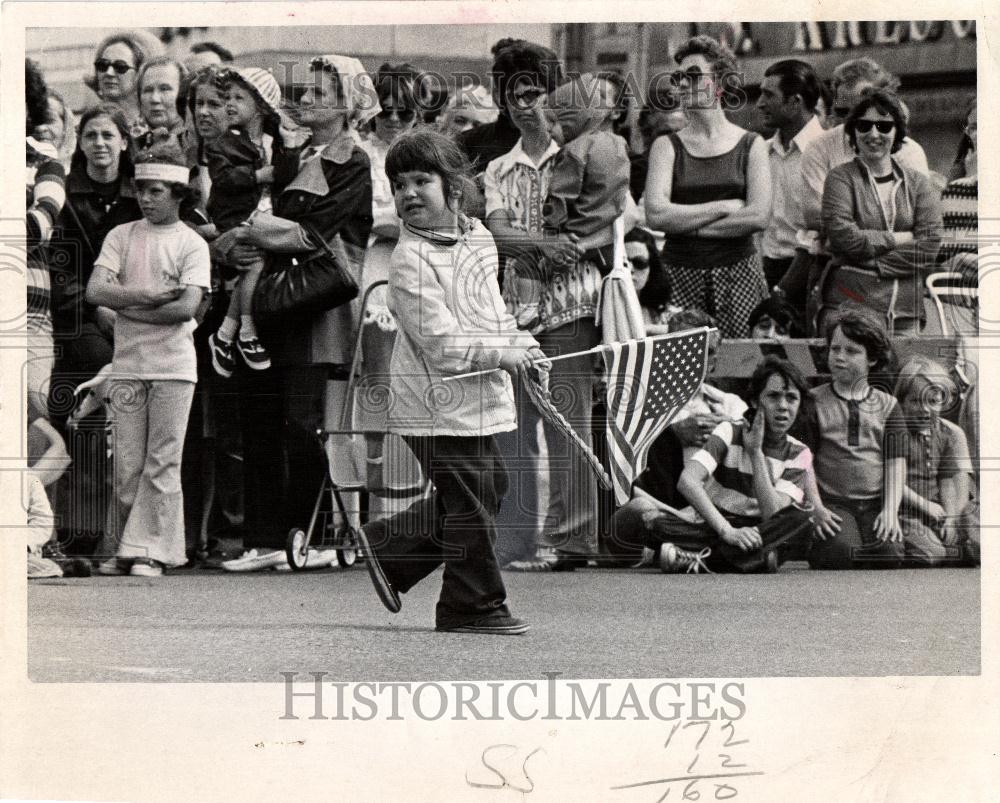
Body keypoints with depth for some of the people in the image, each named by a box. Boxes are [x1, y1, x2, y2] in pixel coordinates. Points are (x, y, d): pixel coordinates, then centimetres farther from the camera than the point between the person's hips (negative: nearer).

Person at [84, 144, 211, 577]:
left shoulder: (192, 244, 1)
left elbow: (187, 306, -11)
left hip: (173, 366, -2)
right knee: (126, 464, 2)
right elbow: (95, 290, -3)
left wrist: (127, 306, -8)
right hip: (127, 365, 2)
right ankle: (121, 551, 8)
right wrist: (148, 296, -12)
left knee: (162, 463, -4)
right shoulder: (121, 236, 9)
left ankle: (150, 551, -1)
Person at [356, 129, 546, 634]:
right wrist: (502, 355, -16)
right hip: (440, 402, -9)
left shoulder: (477, 236, 8)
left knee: (491, 485, 17)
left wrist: (524, 345, 7)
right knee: (470, 502, -3)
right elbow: (441, 343, -21)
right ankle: (475, 606, 12)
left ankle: (389, 547, 29)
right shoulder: (412, 260, -18)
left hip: (481, 401, 9)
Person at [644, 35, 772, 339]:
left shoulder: (751, 145, 7)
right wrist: (724, 207, -7)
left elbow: (758, 216, -6)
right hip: (680, 276, 0)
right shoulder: (667, 146, 7)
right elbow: (655, 215, -7)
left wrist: (687, 223, -6)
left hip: (738, 271, 0)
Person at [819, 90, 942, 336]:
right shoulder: (841, 178, 4)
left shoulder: (918, 184, 12)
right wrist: (900, 239, -2)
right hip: (848, 306, -3)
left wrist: (872, 263, -8)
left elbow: (929, 248, 0)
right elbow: (844, 237, -10)